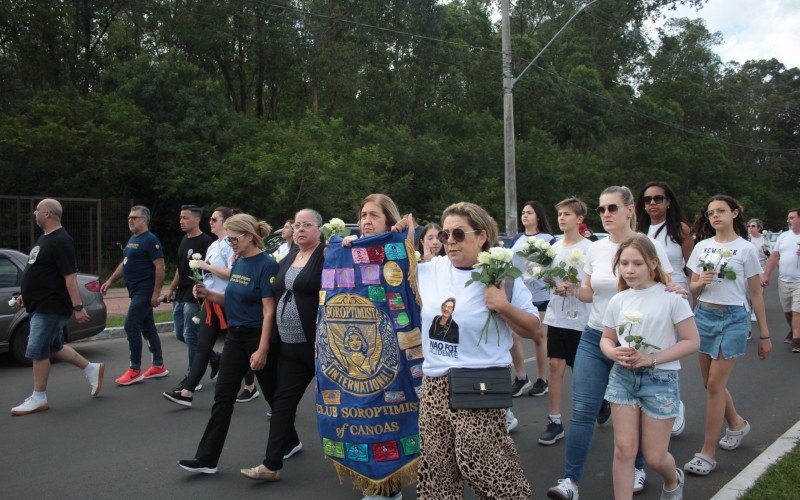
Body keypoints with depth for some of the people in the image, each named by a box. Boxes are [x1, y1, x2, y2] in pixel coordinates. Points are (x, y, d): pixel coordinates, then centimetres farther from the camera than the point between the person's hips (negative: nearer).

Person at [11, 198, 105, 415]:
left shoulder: (61, 241, -18)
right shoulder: (45, 238, 13)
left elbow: (70, 277, -23)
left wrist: (78, 307, -25)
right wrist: (26, 294, 24)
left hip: (50, 308, -10)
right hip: (40, 306, 10)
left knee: (38, 352, -3)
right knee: (54, 348, 16)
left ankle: (38, 399, 9)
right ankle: (92, 369, 26)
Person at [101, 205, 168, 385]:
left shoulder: (150, 240, -13)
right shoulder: (132, 239, 16)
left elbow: (160, 266, -18)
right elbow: (125, 263, 25)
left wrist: (156, 293, -22)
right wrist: (110, 280, 19)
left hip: (144, 292, -9)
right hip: (136, 291, 9)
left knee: (131, 326, -10)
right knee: (147, 328, 12)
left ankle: (135, 370, -3)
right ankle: (159, 366, 20)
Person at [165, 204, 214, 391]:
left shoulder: (205, 242, -14)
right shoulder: (184, 240, 15)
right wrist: (172, 288, 22)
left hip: (194, 297, -10)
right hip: (181, 296, 10)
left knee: (190, 336, -5)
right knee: (180, 334, 14)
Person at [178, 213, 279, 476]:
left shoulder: (266, 264, -16)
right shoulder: (239, 262, 8)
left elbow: (269, 311, -19)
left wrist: (262, 350, -22)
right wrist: (209, 295, -1)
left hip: (258, 336, -8)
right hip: (235, 336, 8)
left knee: (274, 394, 9)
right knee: (223, 397, 5)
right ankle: (207, 458, 9)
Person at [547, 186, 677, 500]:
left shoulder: (650, 247, -8)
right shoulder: (595, 249, 3)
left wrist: (675, 291, -24)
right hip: (594, 338, 3)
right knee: (582, 411, -3)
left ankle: (637, 469, 37)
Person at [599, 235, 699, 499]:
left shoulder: (671, 297, -9)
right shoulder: (618, 301, 4)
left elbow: (692, 341, -9)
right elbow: (606, 339, 15)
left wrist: (651, 359, -17)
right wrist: (614, 353, -9)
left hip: (660, 379, -3)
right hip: (623, 376, 3)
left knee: (654, 456, 6)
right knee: (624, 449, 0)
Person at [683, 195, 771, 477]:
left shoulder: (746, 249, -3)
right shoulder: (702, 247, 8)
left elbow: (756, 294, 0)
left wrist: (764, 335, 1)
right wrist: (700, 283, -12)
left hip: (733, 318, -4)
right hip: (704, 316, 5)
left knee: (715, 384, -8)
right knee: (710, 382, 11)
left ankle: (708, 453, 0)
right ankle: (737, 423, 40)